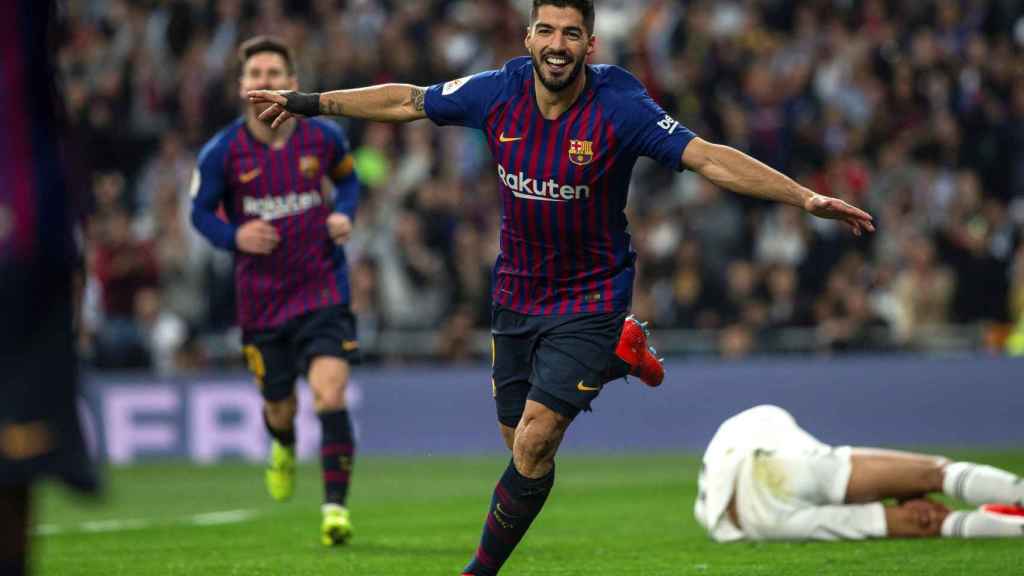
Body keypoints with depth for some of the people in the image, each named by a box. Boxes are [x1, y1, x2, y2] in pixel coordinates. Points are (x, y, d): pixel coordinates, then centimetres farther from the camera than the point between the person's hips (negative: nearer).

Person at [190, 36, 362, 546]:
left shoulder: (323, 136, -5)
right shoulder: (222, 152, -8)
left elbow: (347, 178, 15)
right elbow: (201, 211, 4)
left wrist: (344, 214, -5)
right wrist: (234, 236, -16)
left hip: (323, 289, -1)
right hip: (260, 298, 1)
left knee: (330, 396, -19)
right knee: (279, 408, 14)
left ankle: (335, 506, -11)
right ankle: (283, 446, 53)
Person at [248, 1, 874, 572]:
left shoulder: (621, 108, -20)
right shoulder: (498, 92, -9)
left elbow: (711, 158, -24)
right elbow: (404, 101, 4)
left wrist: (808, 198, -33)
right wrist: (312, 101, 7)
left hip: (590, 297, -5)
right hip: (517, 293, 5)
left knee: (534, 443, -14)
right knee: (519, 437, 14)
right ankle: (616, 353, 38)